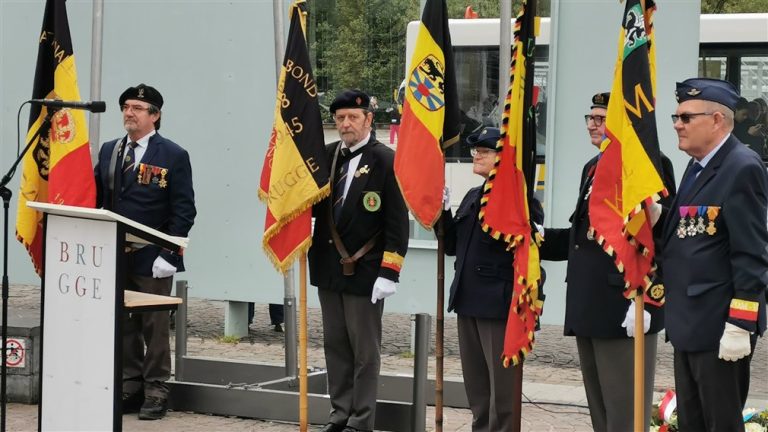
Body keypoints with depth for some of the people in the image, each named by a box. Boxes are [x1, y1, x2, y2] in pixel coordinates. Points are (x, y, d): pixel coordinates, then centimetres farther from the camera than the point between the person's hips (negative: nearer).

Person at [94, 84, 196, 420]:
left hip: (151, 259, -5)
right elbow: (97, 199, 13)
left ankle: (155, 392, 10)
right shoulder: (108, 151, 12)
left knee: (155, 326, 2)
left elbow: (184, 209, -7)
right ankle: (129, 389, 19)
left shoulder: (173, 156, -4)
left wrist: (168, 253, -14)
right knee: (122, 326, 10)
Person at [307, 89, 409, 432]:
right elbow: (312, 204, 14)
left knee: (364, 350, 3)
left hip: (364, 272, -6)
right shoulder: (326, 156, 7)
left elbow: (398, 222, -11)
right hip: (328, 268, 6)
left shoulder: (386, 160, -9)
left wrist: (389, 273, -15)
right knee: (335, 345, 12)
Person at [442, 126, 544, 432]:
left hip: (500, 303, -8)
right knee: (475, 382, 15)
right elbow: (452, 246, 15)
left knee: (501, 383, -3)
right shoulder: (473, 197, 16)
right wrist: (442, 212, 3)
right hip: (468, 300, 8)